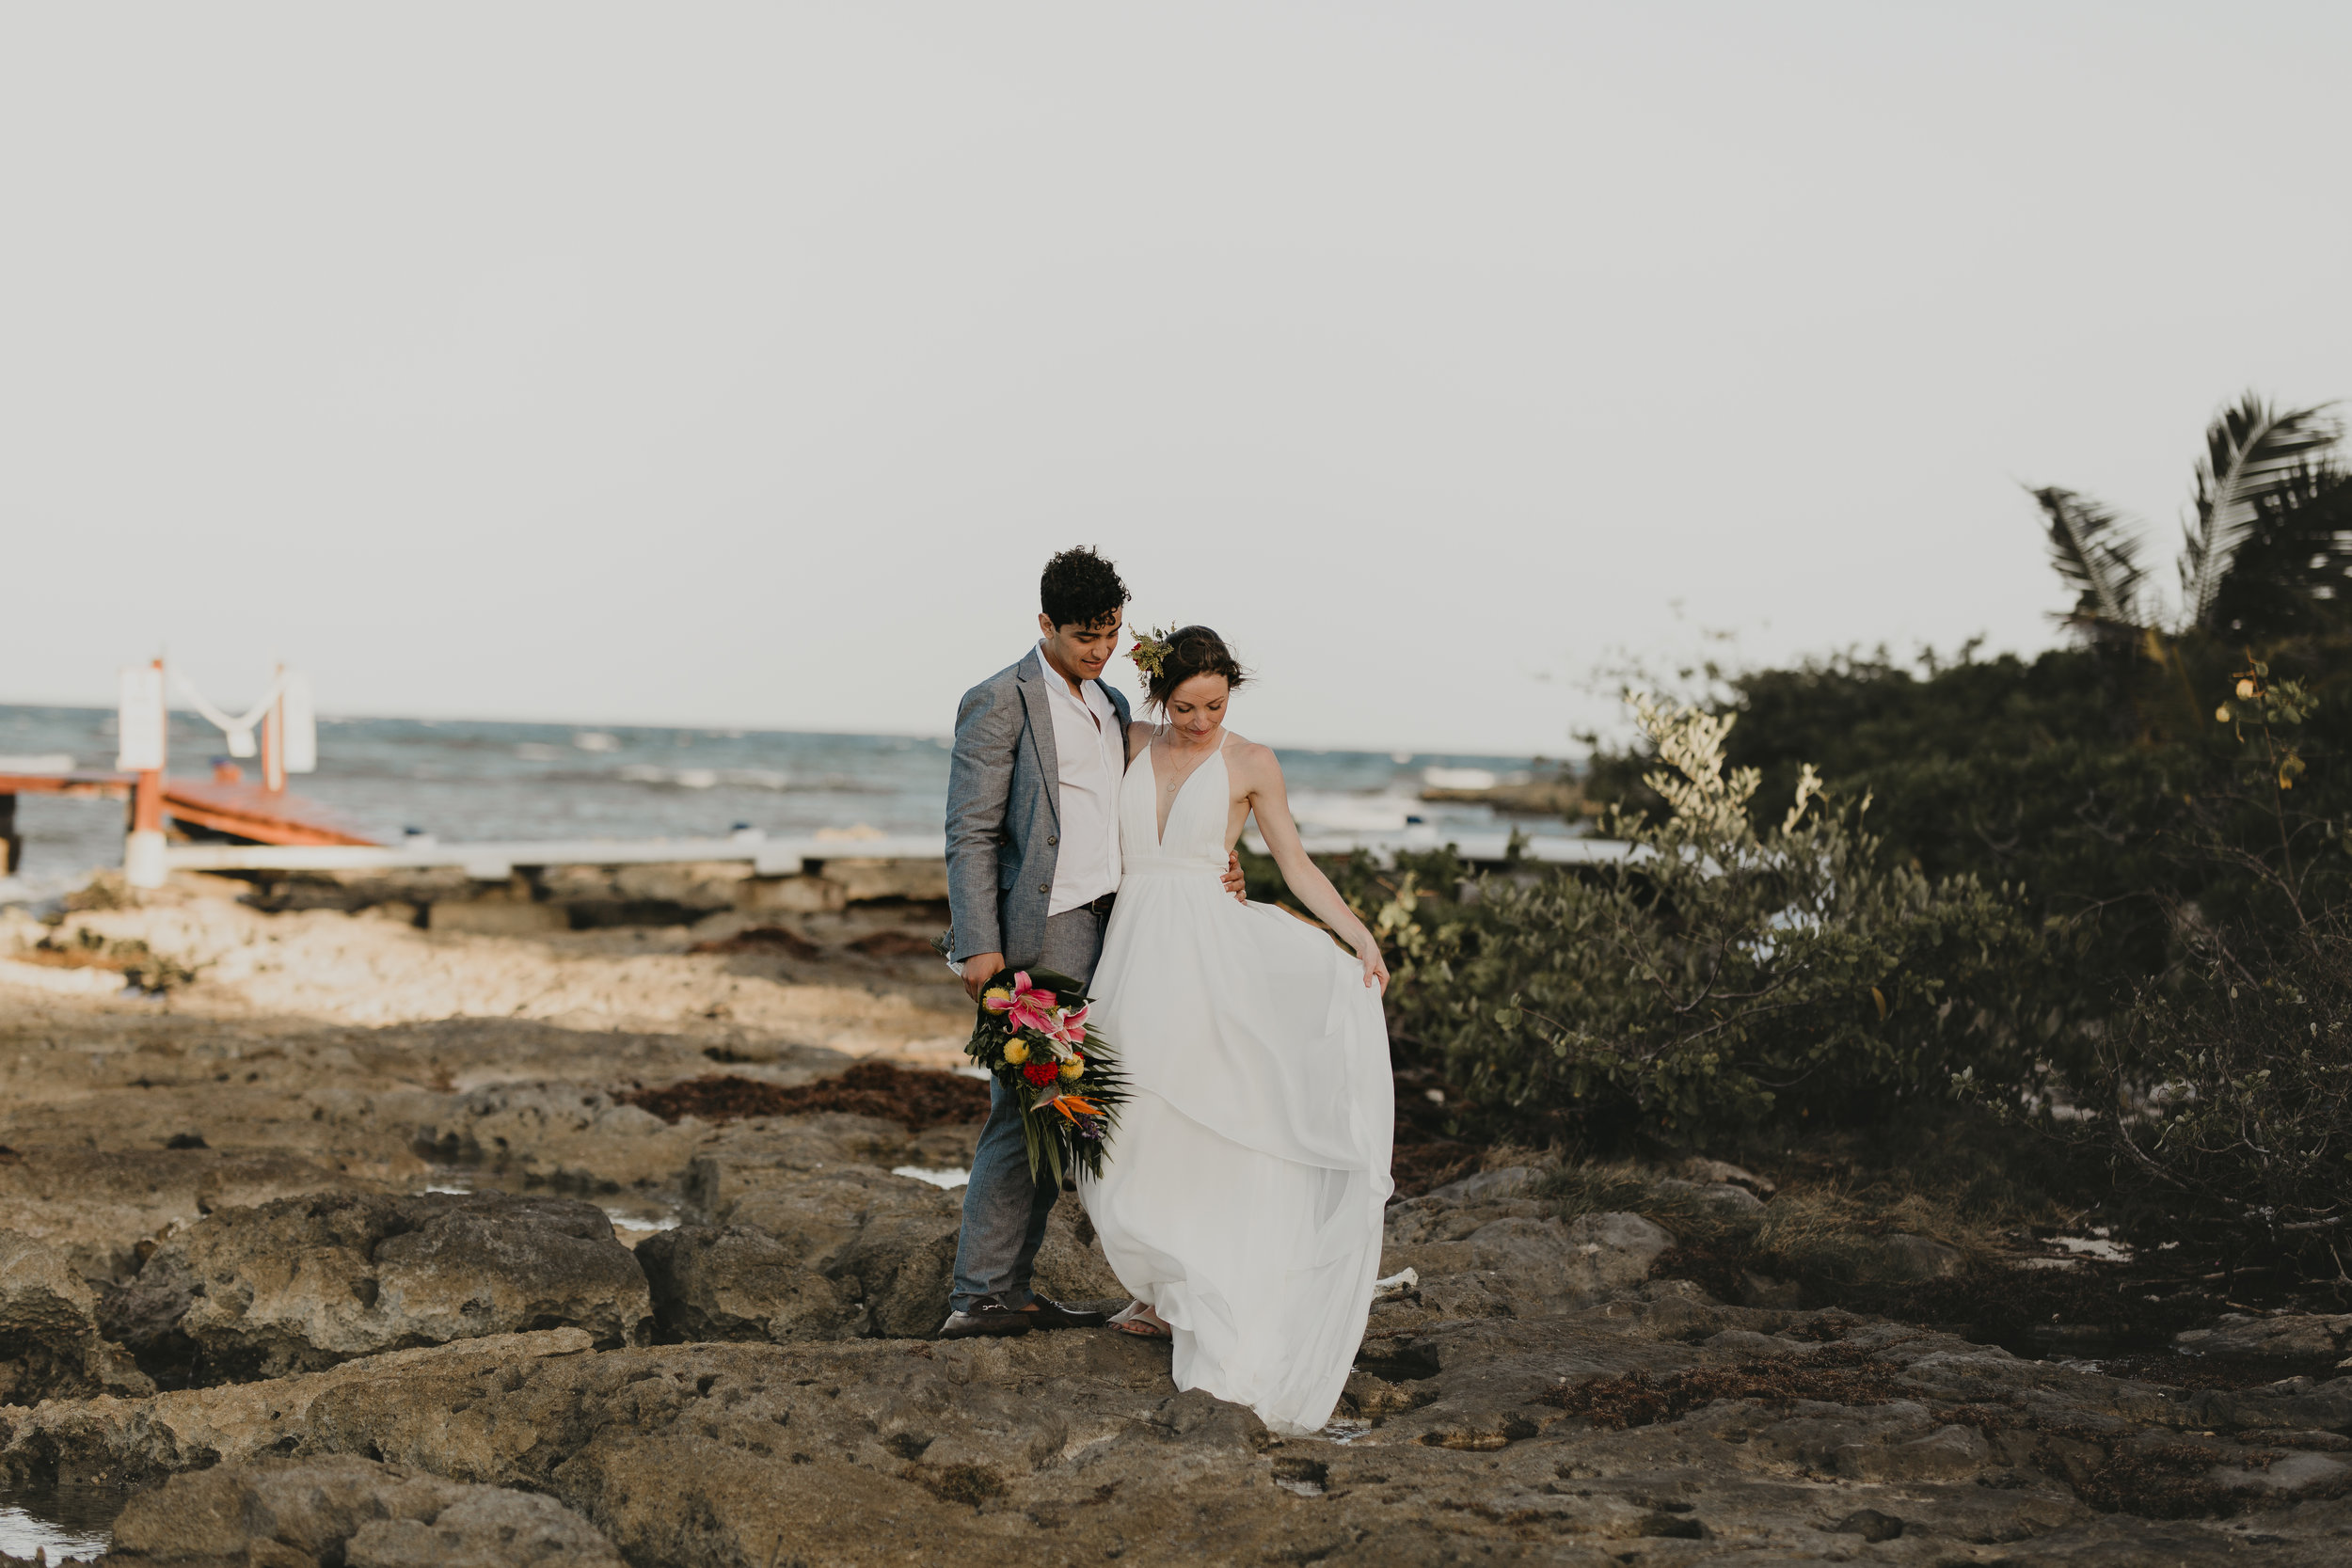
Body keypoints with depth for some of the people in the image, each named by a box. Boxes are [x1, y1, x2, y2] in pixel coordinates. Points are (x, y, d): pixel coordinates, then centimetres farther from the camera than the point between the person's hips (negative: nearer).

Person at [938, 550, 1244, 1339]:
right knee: (1025, 1112, -9)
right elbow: (969, 832, -10)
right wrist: (978, 946, -17)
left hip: (1101, 932, 8)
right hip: (1036, 935, -8)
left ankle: (1007, 1287, 15)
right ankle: (981, 1298, -5)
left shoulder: (1112, 707, 18)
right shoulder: (1000, 703, -6)